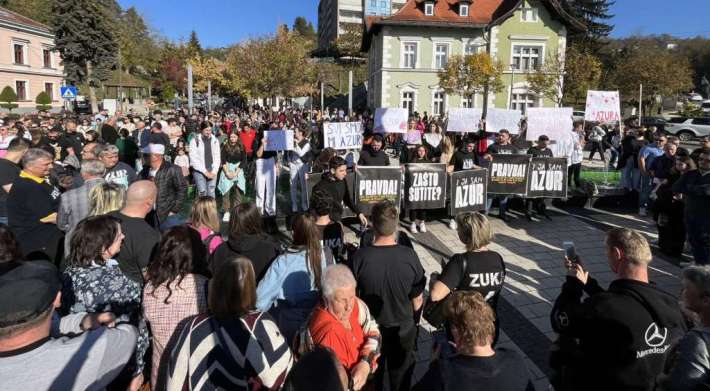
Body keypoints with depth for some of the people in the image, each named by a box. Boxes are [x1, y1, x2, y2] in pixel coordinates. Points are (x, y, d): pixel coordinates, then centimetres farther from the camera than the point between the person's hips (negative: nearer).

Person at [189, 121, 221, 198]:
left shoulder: (215, 140, 8)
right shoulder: (195, 141, -2)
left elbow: (217, 157, 8)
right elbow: (194, 158, -6)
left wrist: (214, 171, -3)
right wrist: (205, 171, -9)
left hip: (212, 171, 3)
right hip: (199, 171, -3)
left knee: (211, 193, -1)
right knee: (202, 192, -13)